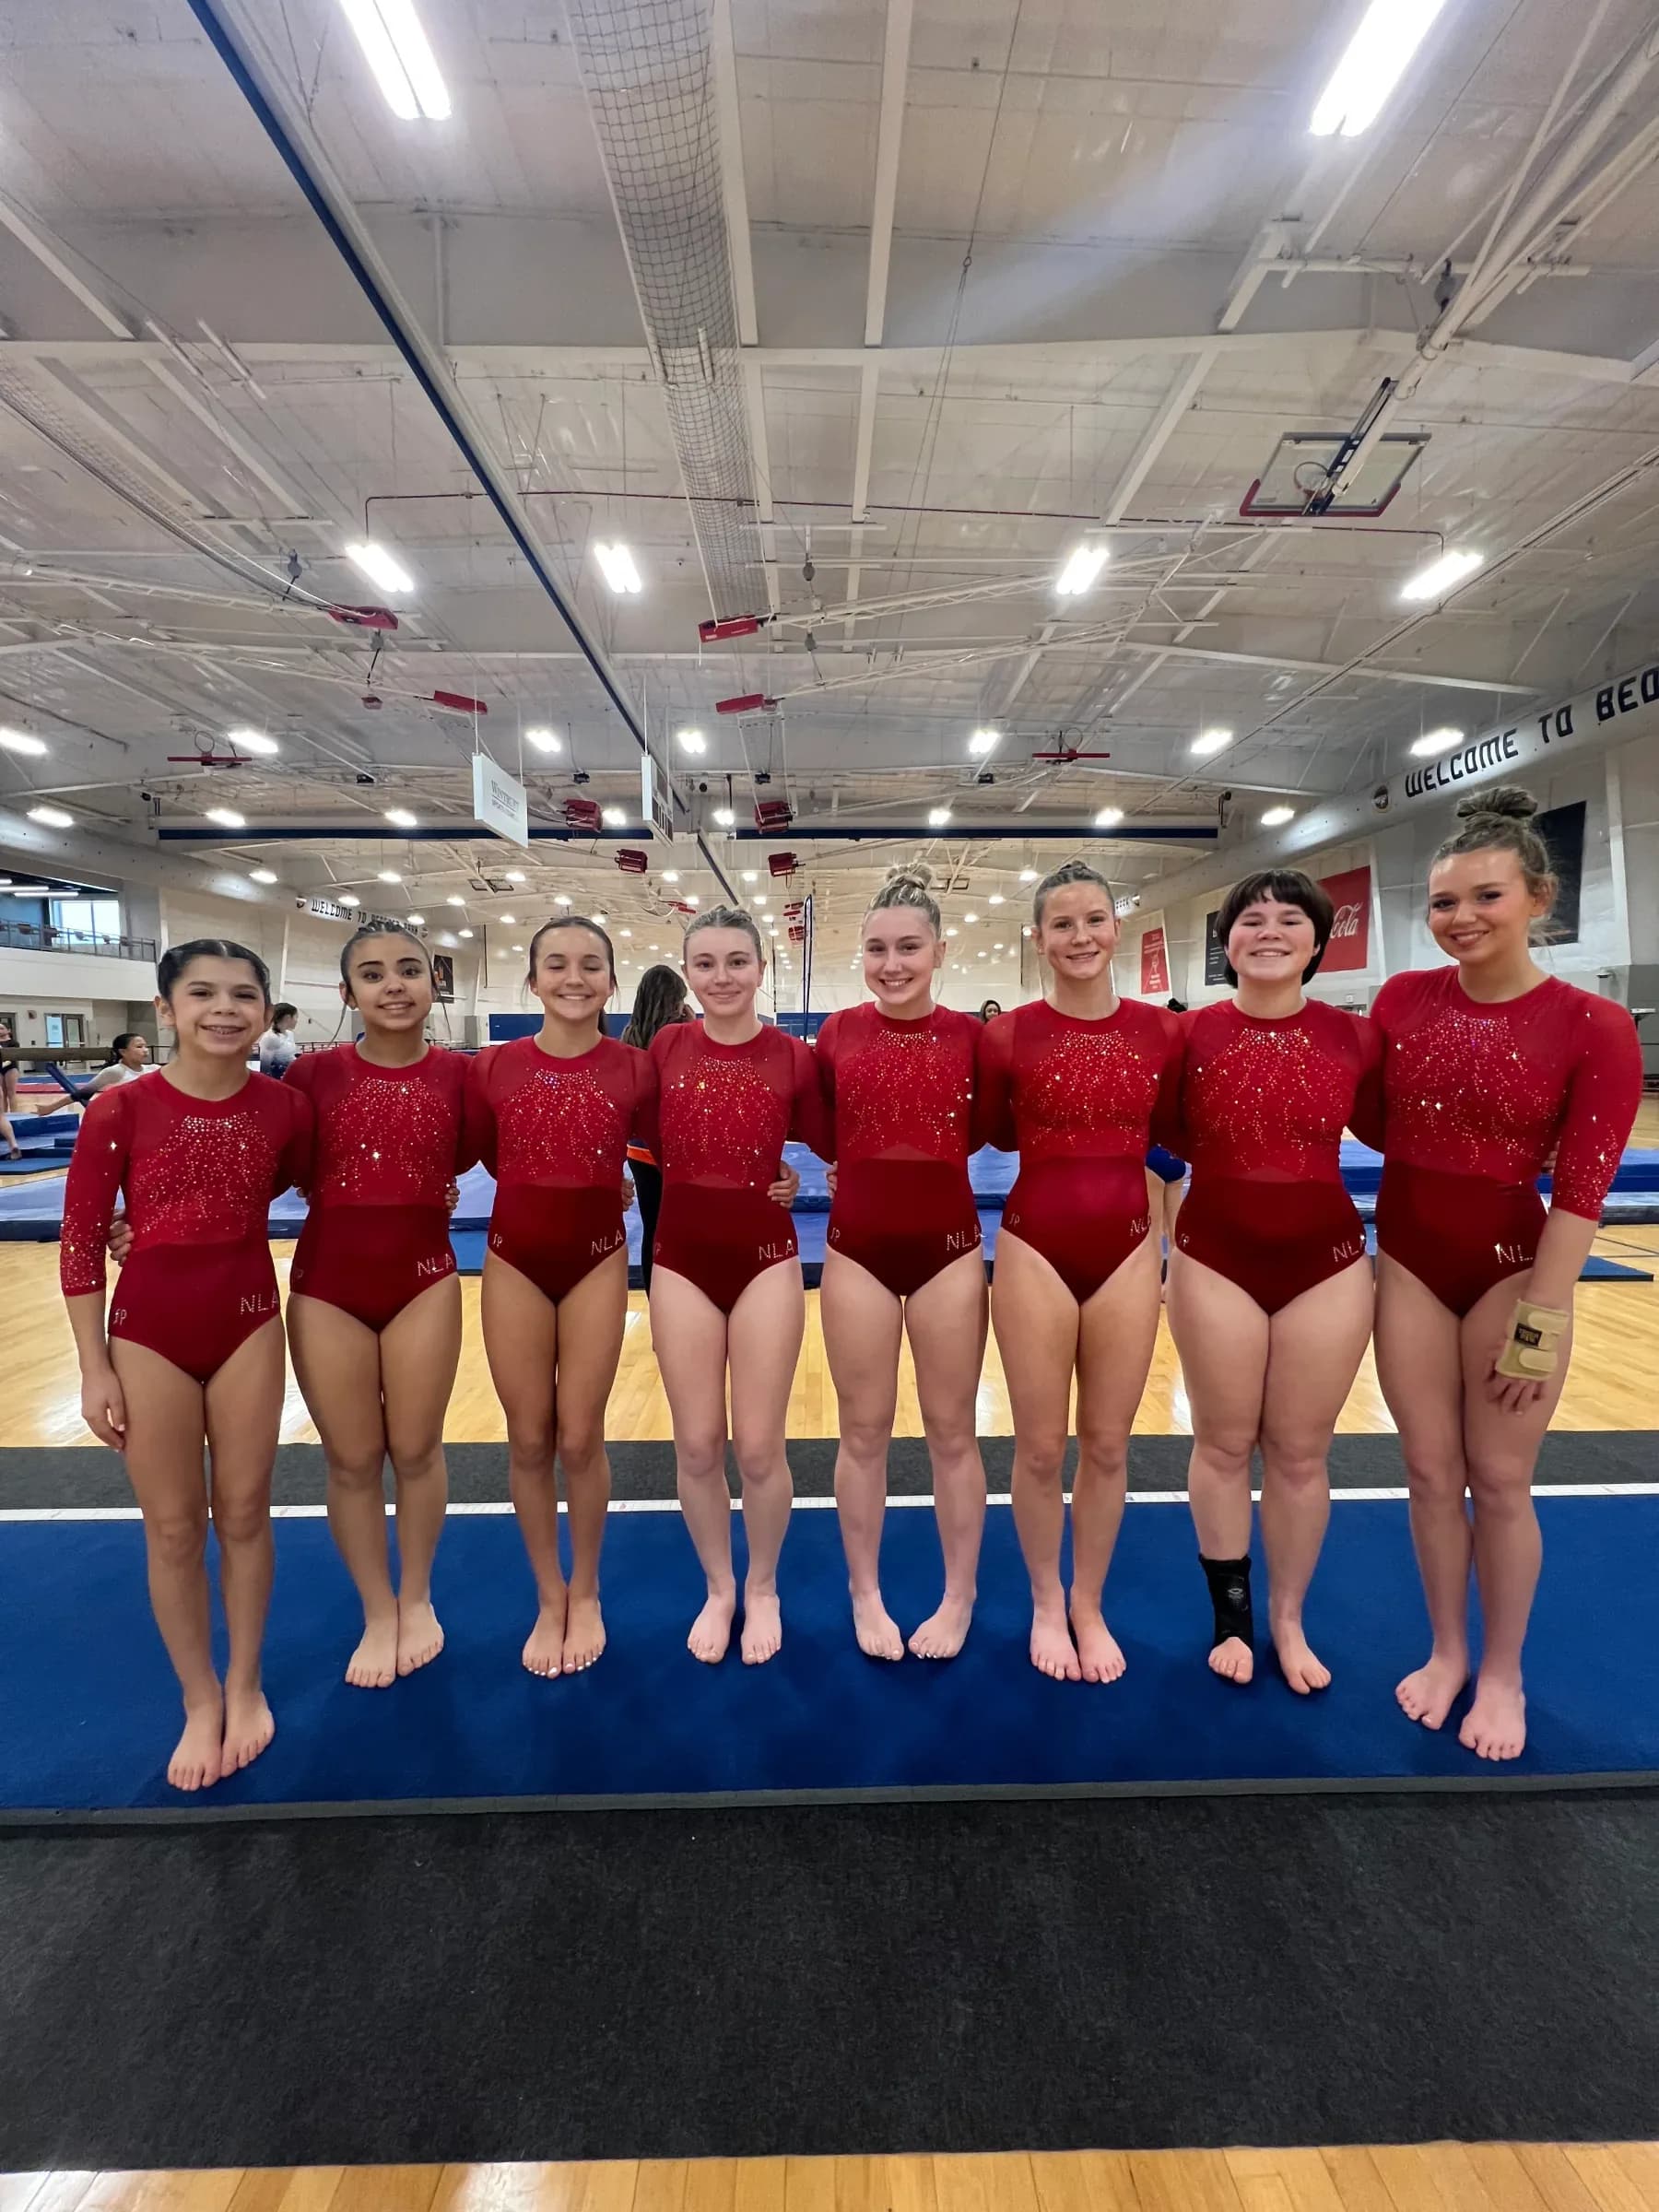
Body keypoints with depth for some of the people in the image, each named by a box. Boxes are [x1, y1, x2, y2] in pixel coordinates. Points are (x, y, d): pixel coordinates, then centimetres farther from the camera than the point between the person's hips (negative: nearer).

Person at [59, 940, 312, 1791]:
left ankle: (245, 1686, 34)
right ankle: (200, 1703, 33)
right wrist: (93, 1367, -6)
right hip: (149, 1332, -1)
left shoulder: (284, 1108, -6)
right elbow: (80, 1243, -6)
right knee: (173, 1528, 11)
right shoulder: (121, 1110, -11)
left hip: (249, 1322, 1)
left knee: (244, 1514, 13)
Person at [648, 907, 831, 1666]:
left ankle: (763, 1589, 35)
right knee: (697, 1445, 10)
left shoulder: (794, 1057, -6)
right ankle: (717, 1588, 37)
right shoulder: (666, 1048, 0)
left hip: (766, 1258, -1)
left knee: (759, 1447, 6)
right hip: (682, 1260, 2)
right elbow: (650, 1146, 7)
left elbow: (826, 1153, 3)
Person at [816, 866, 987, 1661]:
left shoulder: (970, 1035, -5)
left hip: (949, 1247, 0)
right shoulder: (838, 1033, -2)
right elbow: (821, 1133, 7)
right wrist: (864, 1160, -3)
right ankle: (865, 1596, 35)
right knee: (863, 1432, 13)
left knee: (952, 1432, 13)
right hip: (858, 1249, 1)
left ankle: (959, 1597, 35)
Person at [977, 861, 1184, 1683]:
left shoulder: (1160, 1030, 0)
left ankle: (1090, 1606, 39)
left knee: (1107, 1446, 15)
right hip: (1034, 1250, -2)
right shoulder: (1008, 1034, -7)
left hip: (1127, 1251, 2)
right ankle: (1045, 1602, 37)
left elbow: (1172, 1133, 10)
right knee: (1040, 1448, 10)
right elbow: (992, 1134, 4)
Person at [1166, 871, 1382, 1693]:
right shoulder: (1191, 1034, -7)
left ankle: (1288, 1619, 37)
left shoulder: (1354, 1036, -3)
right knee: (1223, 1445, 12)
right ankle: (1231, 1615, 34)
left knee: (1301, 1453, 14)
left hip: (1329, 1262, 1)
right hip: (1215, 1260, -1)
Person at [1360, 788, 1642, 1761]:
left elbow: (1581, 1190, -13)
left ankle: (1504, 1675, 34)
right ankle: (1446, 1652, 35)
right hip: (1408, 1262, 3)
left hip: (1515, 1267, -3)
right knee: (1432, 1474, 14)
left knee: (1500, 1483, 11)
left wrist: (1541, 1321, -14)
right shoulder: (1402, 999, -1)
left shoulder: (1593, 1026, -11)